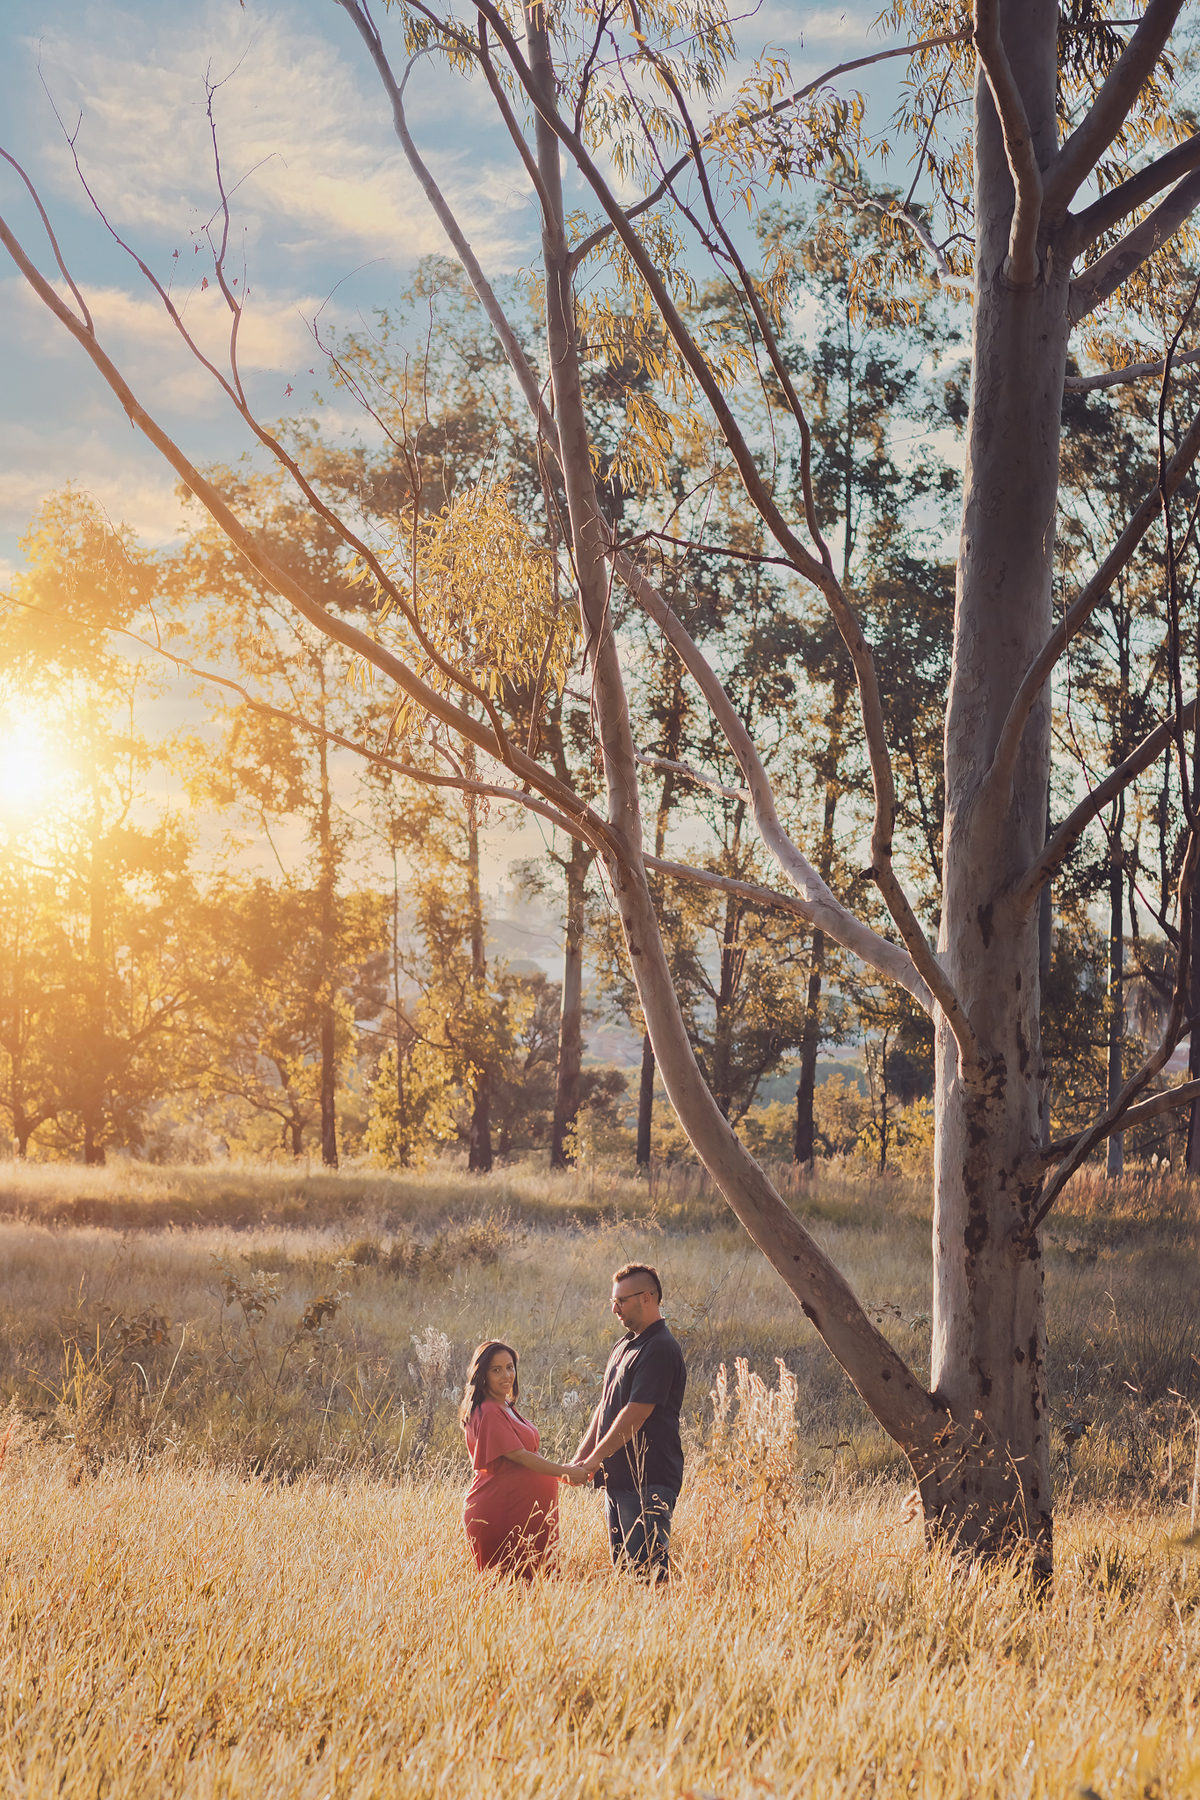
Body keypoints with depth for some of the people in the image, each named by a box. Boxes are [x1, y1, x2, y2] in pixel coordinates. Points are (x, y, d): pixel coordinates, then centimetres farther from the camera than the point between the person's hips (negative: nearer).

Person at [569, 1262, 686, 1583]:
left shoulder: (660, 1349, -14)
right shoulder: (623, 1347, 17)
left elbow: (635, 1414, -18)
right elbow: (605, 1407, 20)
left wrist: (596, 1457, -12)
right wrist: (581, 1458, 11)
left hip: (648, 1481, -10)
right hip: (618, 1478, 10)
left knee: (649, 1568, -8)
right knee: (622, 1566, 12)